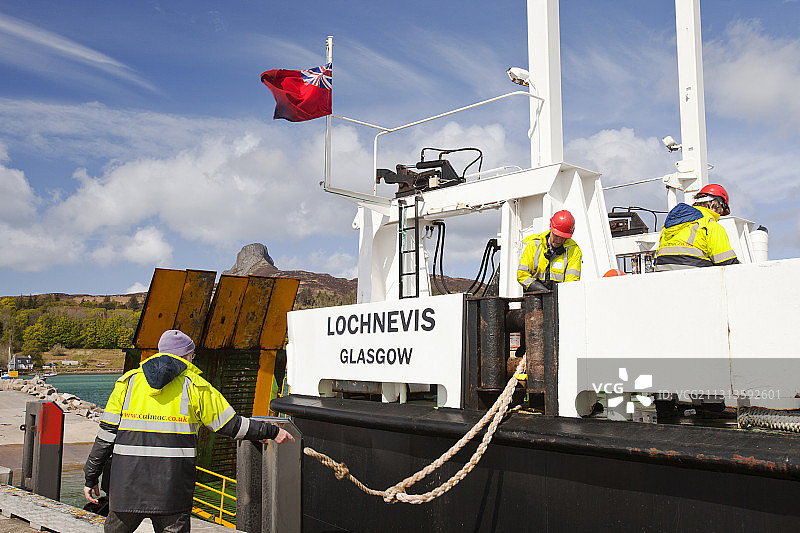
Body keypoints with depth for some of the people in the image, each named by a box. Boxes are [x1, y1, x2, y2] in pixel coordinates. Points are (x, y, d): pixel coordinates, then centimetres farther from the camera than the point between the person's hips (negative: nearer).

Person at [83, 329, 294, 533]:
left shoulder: (128, 381, 10)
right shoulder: (195, 385, 4)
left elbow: (107, 434, 6)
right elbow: (230, 425, 5)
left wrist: (91, 477, 13)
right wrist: (271, 432, 16)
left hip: (128, 482, 2)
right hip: (172, 487, -2)